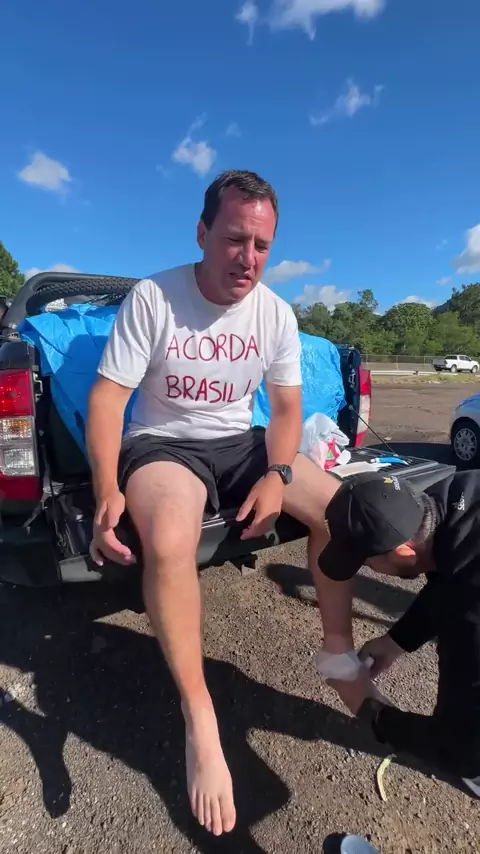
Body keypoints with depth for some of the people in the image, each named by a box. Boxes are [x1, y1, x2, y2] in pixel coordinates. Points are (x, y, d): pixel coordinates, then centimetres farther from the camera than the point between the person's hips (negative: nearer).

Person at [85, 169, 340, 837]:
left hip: (240, 442, 5)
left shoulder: (277, 314, 0)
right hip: (163, 443, -4)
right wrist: (107, 492, -26)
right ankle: (200, 721, -13)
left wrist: (277, 474, -15)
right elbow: (108, 397, -14)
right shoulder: (152, 298, -13)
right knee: (167, 545, -36)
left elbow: (287, 406, 3)